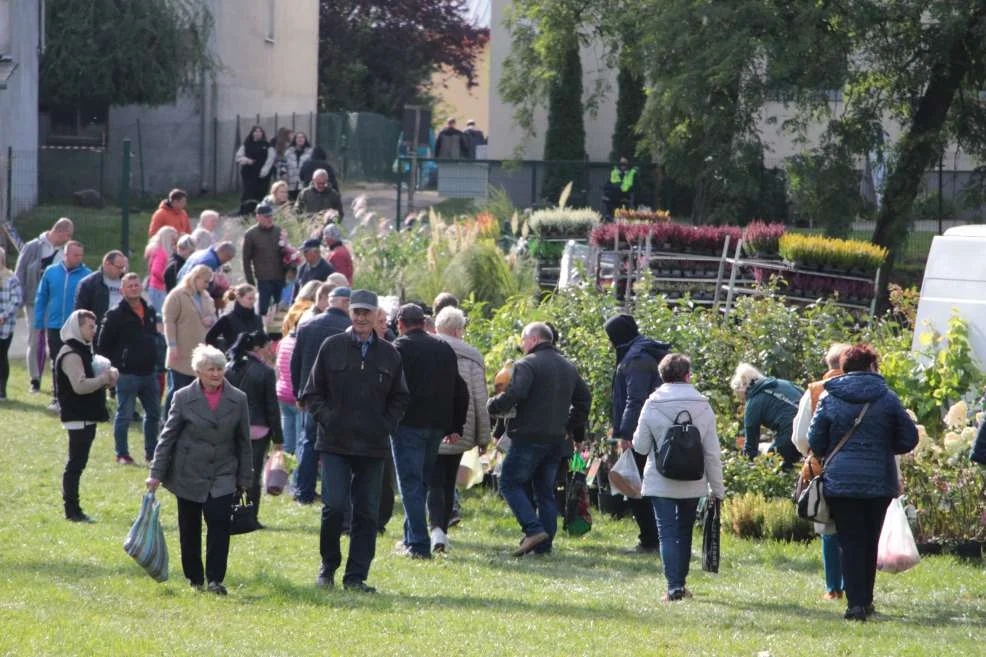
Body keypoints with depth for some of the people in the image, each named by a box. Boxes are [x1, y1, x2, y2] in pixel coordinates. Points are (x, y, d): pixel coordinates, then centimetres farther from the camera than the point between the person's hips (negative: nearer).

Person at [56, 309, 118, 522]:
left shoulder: (82, 351, 17)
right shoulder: (71, 354, -16)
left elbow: (88, 381, 25)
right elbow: (80, 386, -25)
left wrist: (104, 379, 5)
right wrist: (105, 378, -14)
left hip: (86, 416, 10)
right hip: (78, 417, -10)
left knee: (77, 464, 12)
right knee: (76, 464, -8)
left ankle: (73, 509, 17)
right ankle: (72, 510, -6)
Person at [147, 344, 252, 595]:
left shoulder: (238, 400, 2)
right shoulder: (183, 398, -2)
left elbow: (243, 441, 9)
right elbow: (167, 437, 1)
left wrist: (245, 478, 9)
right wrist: (156, 474, -2)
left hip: (223, 476, 0)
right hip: (189, 475, 0)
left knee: (219, 523, -15)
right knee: (189, 530, 7)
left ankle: (215, 579, -12)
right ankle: (194, 578, 21)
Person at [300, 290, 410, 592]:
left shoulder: (389, 354, 8)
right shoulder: (332, 348, 3)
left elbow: (399, 398, 17)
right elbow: (312, 393, 7)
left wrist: (387, 426, 3)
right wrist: (327, 419, -5)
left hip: (373, 447, 2)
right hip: (335, 444, -2)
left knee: (367, 513, 2)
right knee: (335, 507, -11)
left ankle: (356, 576, 8)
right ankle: (328, 566, 10)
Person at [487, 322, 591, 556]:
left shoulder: (527, 365, -10)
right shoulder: (568, 367, 16)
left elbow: (514, 395, -23)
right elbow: (584, 399, 22)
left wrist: (493, 405, -6)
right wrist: (572, 427, 25)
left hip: (529, 436, -8)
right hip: (556, 438, 8)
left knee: (511, 483, 1)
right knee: (545, 490, 11)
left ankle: (534, 529, -14)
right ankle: (544, 544, 8)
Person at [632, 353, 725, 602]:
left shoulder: (652, 406, -7)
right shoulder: (703, 406, -3)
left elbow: (640, 447, -3)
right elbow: (712, 452, -1)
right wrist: (717, 488, 7)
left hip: (660, 484, -2)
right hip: (693, 485, 2)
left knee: (667, 534, -1)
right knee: (684, 532, 16)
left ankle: (674, 586, -13)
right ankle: (680, 583, 22)